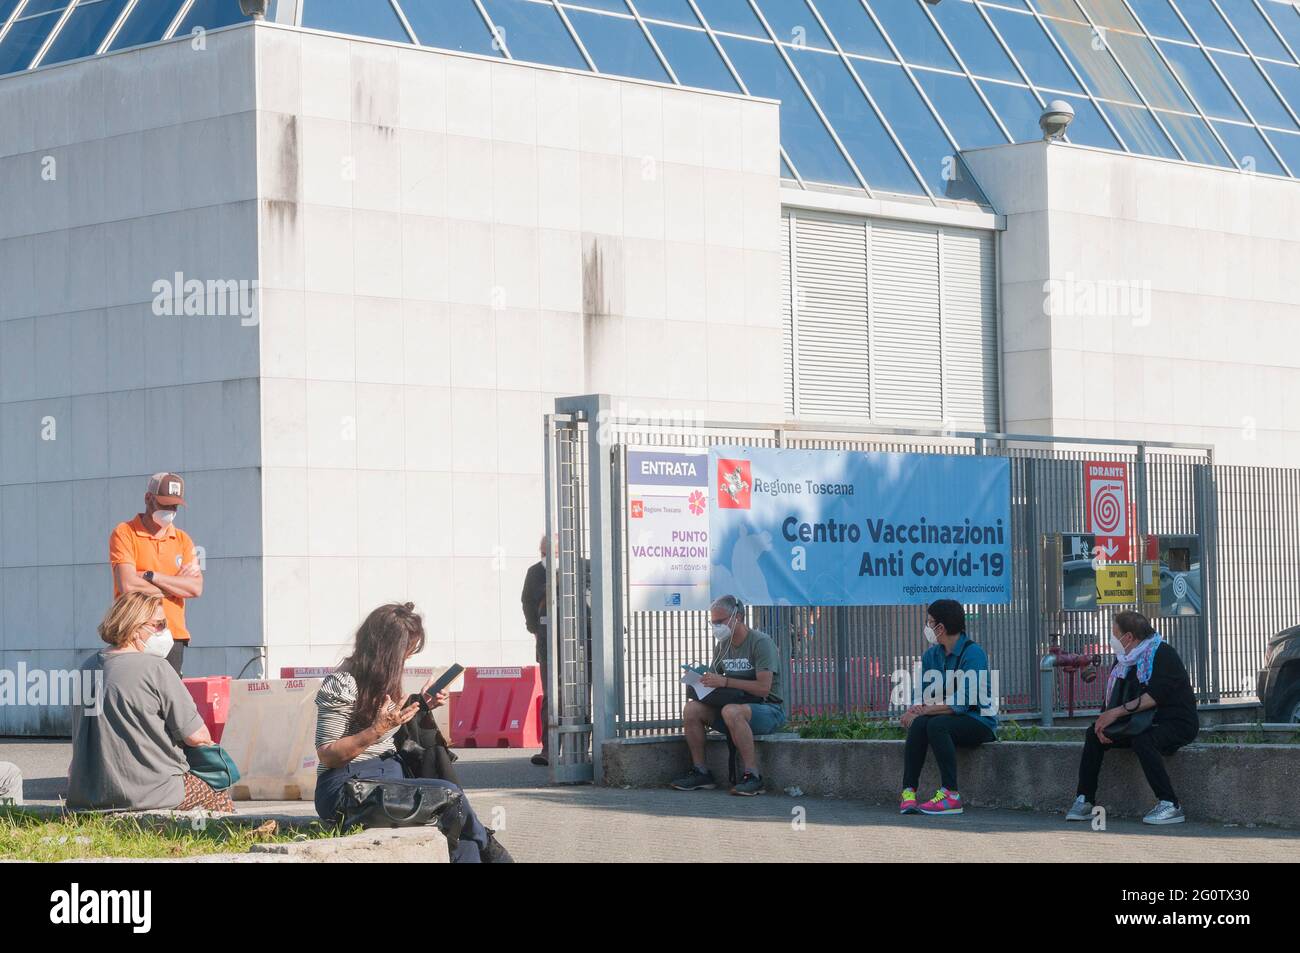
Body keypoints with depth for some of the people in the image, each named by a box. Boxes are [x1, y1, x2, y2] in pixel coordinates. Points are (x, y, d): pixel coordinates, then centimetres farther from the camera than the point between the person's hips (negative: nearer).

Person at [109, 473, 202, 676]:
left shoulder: (183, 540, 15)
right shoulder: (125, 533, 1)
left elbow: (196, 588, 1)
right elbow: (128, 585, -13)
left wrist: (150, 576, -8)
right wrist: (177, 585, -2)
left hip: (174, 635, 4)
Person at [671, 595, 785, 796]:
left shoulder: (760, 642, -13)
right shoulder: (723, 645, 11)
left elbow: (763, 688, -22)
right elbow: (714, 679, 17)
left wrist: (725, 682, -25)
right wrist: (701, 680, -7)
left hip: (768, 709, -7)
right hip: (738, 705, 7)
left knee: (731, 711, -38)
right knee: (691, 709, -12)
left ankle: (752, 776, -33)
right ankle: (700, 772, -7)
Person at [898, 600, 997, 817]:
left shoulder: (973, 653, -13)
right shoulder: (931, 656, 10)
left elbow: (963, 703, -21)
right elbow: (924, 696, 12)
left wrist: (926, 710, -20)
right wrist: (917, 709, -12)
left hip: (979, 721, -6)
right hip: (950, 719, 6)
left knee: (937, 724, -33)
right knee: (919, 723, -25)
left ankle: (951, 795, -34)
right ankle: (908, 791, -31)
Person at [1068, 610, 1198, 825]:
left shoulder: (1163, 653, -14)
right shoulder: (1124, 659, 11)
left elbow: (1155, 696, -25)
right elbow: (1115, 698, 8)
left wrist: (1118, 712, -25)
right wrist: (1105, 720, -13)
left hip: (1178, 723, -8)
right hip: (1146, 724, 8)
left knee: (1142, 741, -36)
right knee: (1094, 734, -4)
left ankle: (1170, 805, -33)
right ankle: (1084, 801, -6)